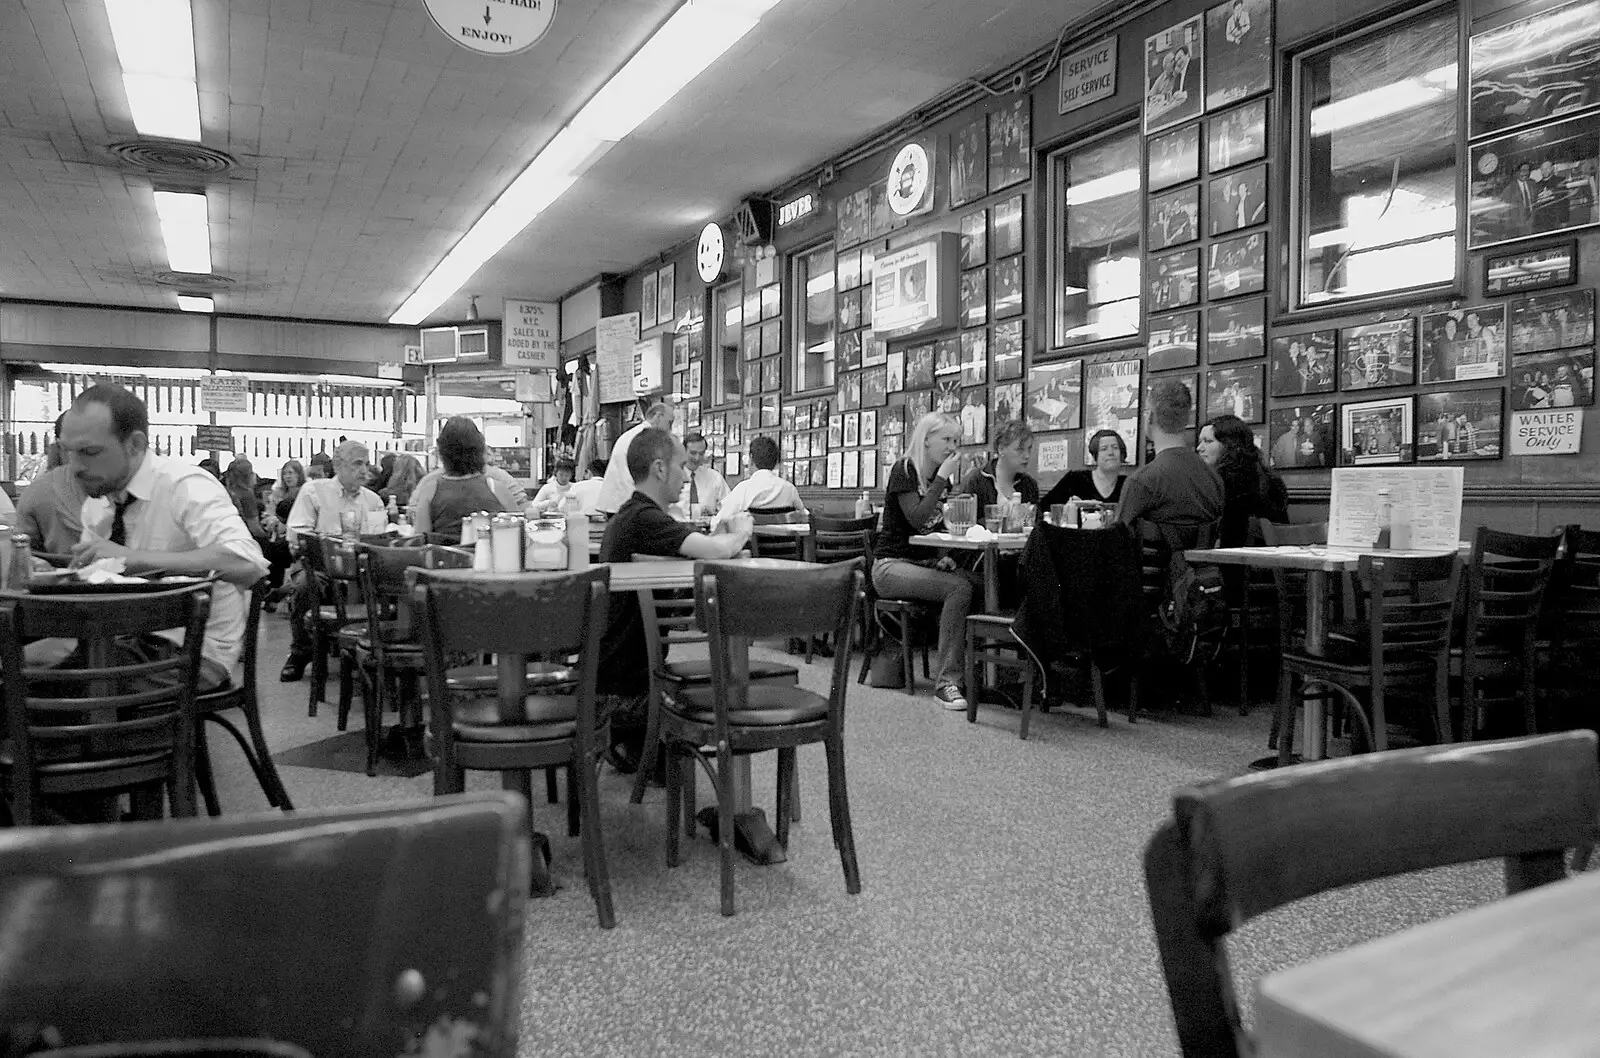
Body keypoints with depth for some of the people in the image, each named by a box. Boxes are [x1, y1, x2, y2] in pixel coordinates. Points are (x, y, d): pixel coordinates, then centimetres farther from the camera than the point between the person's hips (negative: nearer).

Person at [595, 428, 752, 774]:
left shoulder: (627, 515, 12)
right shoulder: (643, 518, -24)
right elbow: (715, 549, -34)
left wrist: (731, 540, -4)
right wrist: (742, 532, -12)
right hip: (619, 689, -10)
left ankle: (628, 744, 25)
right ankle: (630, 747, 11)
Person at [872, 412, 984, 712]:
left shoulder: (943, 478, 14)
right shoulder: (903, 470, -7)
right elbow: (917, 519, -20)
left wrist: (945, 556, 2)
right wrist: (942, 479, -17)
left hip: (927, 563, 7)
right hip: (892, 566, -7)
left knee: (982, 585, -20)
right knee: (959, 587, -31)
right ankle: (947, 680, -29)